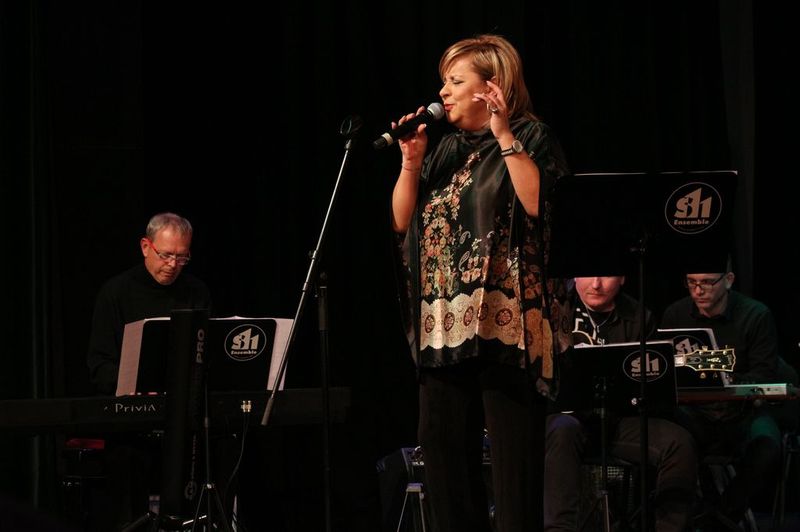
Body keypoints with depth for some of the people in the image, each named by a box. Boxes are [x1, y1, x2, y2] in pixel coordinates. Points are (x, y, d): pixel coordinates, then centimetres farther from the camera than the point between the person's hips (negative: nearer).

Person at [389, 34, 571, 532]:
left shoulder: (531, 139, 0)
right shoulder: (449, 149, 20)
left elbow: (538, 203, -18)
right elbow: (403, 220, 16)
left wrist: (505, 137, -14)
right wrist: (411, 160, 4)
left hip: (505, 320, -7)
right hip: (445, 324, 8)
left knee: (513, 459, -8)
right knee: (442, 446, 6)